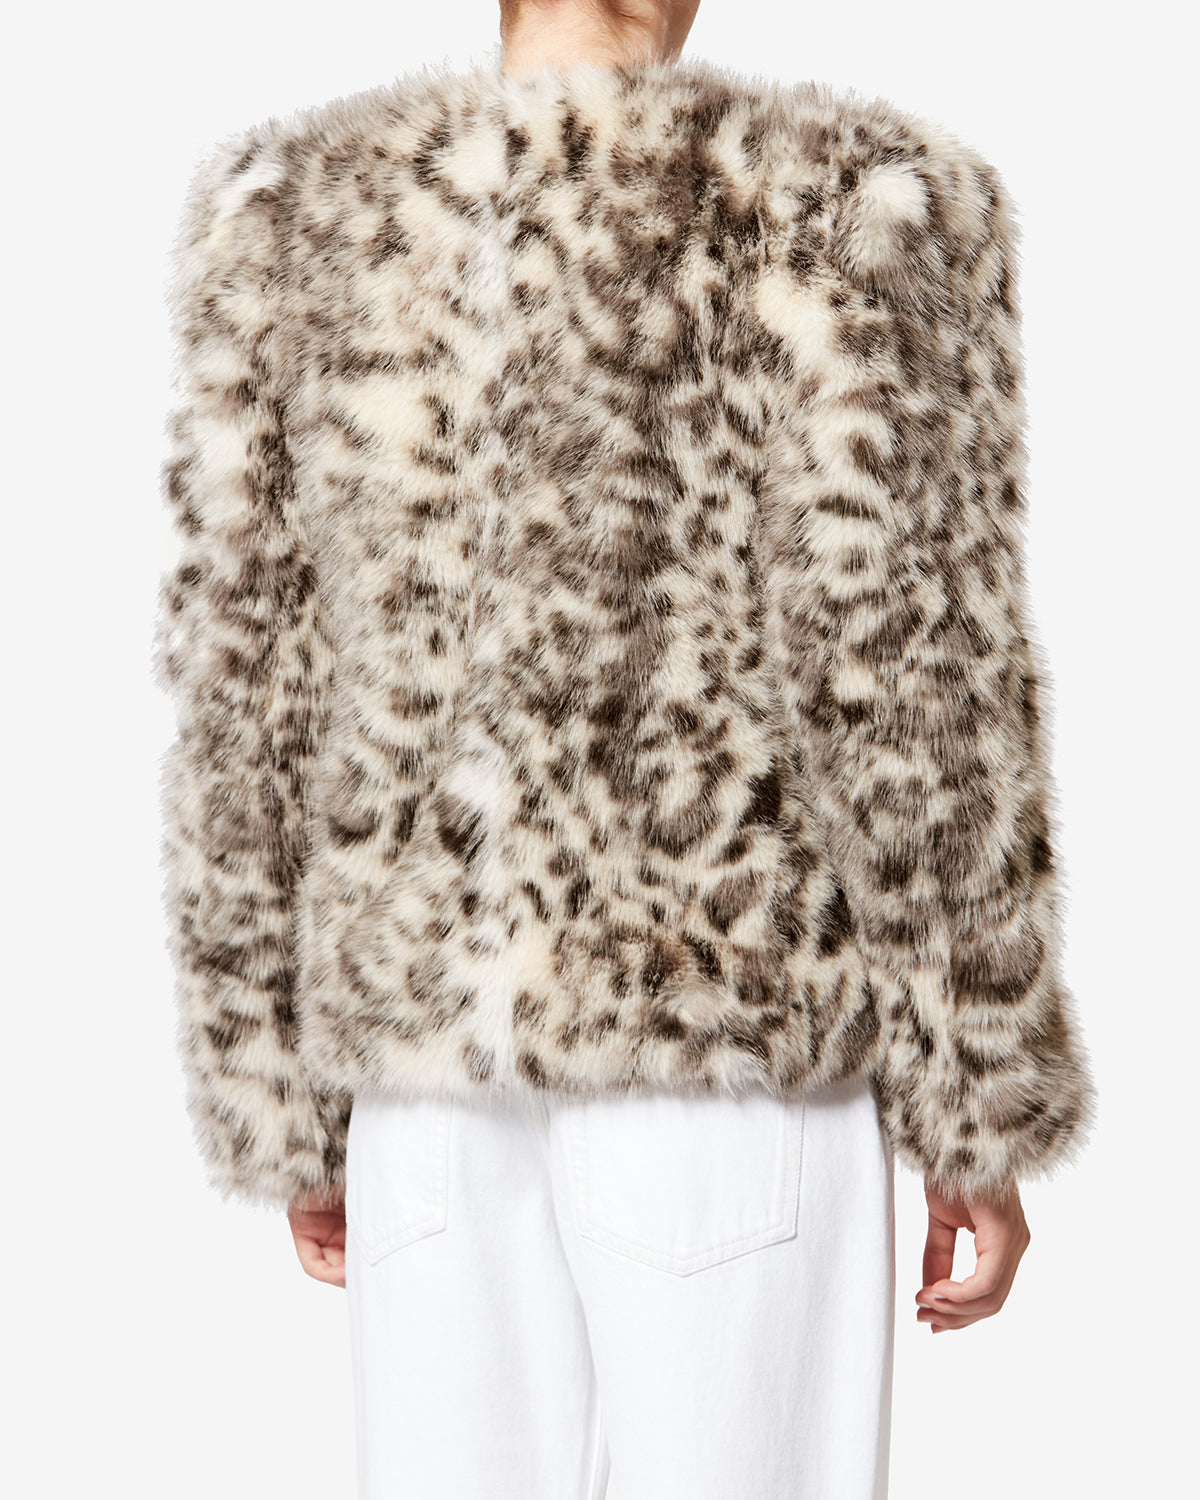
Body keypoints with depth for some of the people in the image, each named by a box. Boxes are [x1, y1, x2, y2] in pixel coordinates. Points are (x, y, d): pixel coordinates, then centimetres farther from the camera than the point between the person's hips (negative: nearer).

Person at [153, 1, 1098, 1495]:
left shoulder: (290, 214, 2)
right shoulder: (864, 211, -8)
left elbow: (246, 700, 2)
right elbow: (922, 705, -11)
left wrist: (284, 1116, 11)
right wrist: (989, 1128, -1)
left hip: (429, 1029, 4)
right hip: (732, 1031, -3)